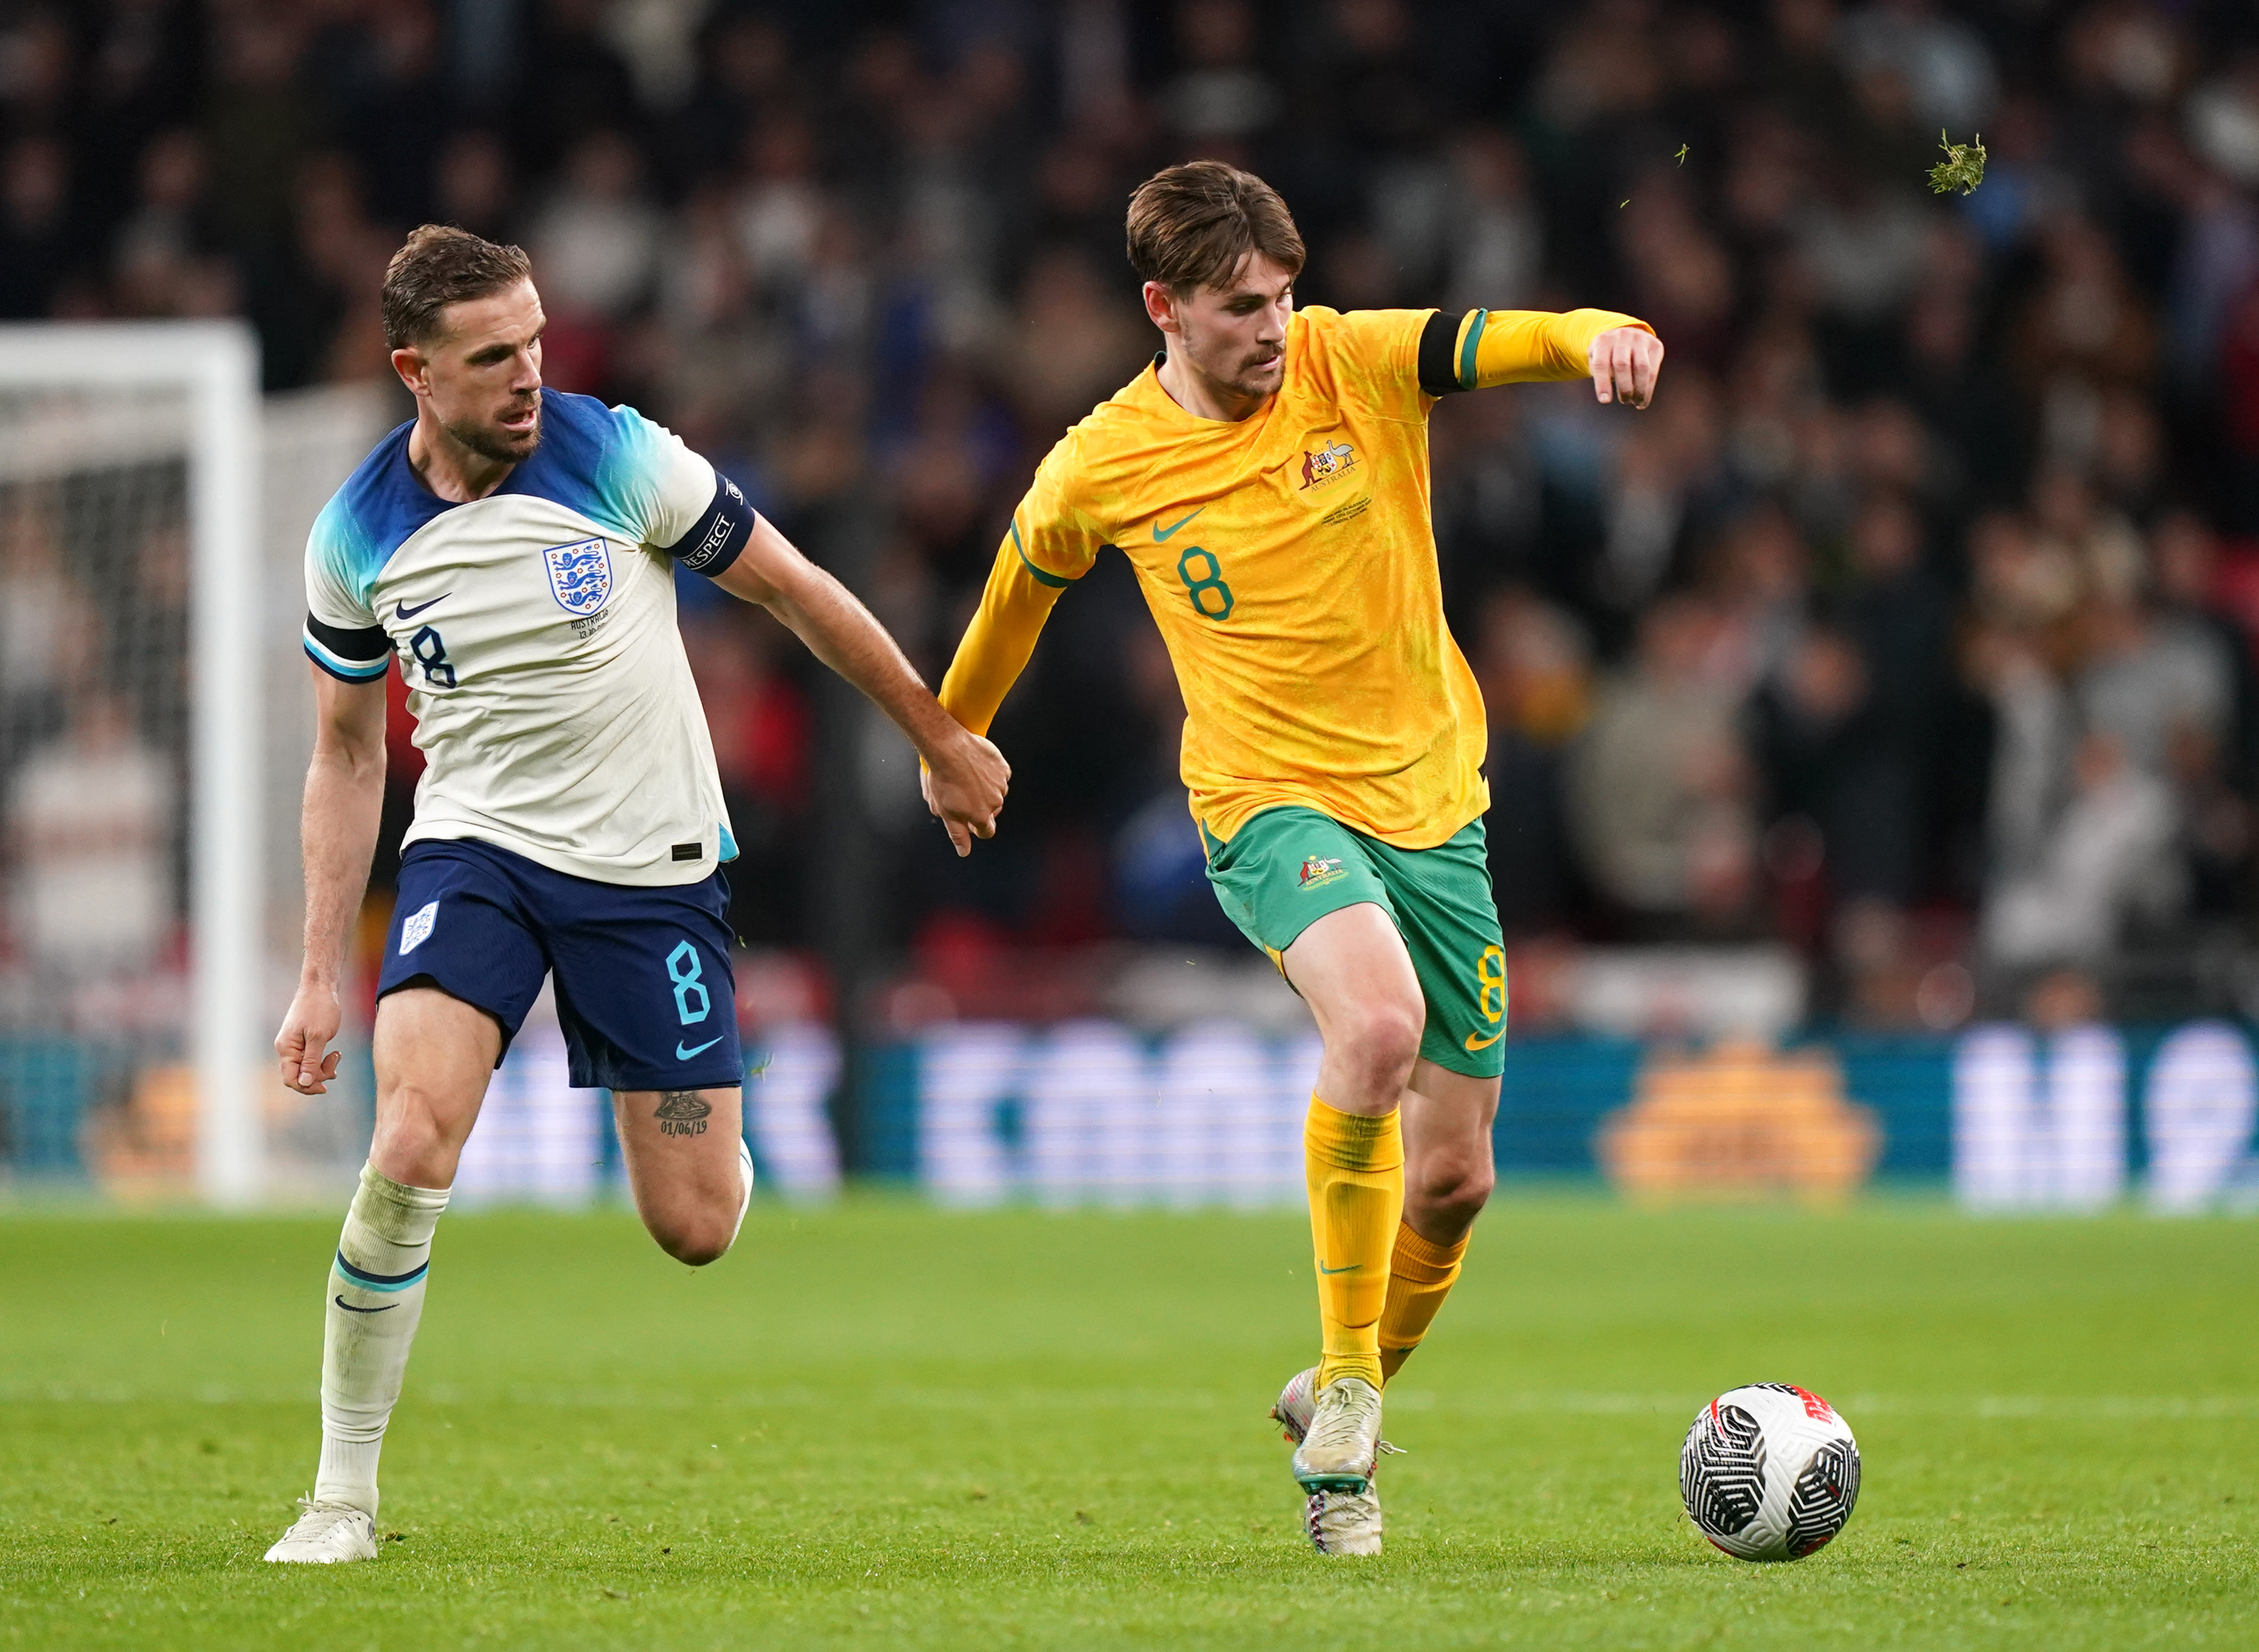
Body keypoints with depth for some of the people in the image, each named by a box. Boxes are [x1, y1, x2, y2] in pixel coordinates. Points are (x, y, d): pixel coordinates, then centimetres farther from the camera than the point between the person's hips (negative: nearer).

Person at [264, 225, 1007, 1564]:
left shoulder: (617, 458, -12)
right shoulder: (355, 538, -5)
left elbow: (798, 594, 1)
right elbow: (348, 759, 9)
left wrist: (943, 742, 9)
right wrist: (322, 976, 6)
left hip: (654, 869, 0)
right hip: (477, 850, 1)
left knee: (695, 1229, -1)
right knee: (410, 1152, -24)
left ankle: (712, 1141, 39)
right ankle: (345, 1492, -12)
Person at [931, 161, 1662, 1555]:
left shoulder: (1357, 364, -4)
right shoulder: (1099, 469, -3)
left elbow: (1513, 340, -19)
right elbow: (1019, 590, 17)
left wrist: (1600, 336, -42)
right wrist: (953, 733, 32)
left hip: (1434, 802, 3)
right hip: (1272, 799, -3)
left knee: (1455, 1178, 7)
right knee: (1379, 1024, -34)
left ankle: (1345, 1391, 36)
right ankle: (1346, 1377, -20)